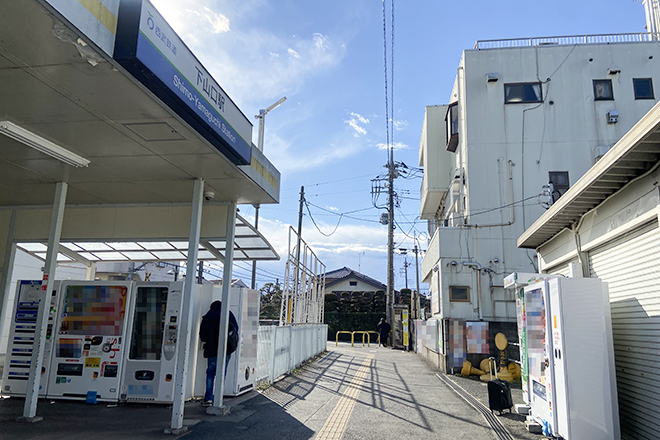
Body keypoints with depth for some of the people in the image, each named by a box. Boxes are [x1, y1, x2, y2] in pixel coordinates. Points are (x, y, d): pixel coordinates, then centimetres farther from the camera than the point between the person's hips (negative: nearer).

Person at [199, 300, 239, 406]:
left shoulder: (206, 318, 6)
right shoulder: (228, 314, 5)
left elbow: (202, 337, 5)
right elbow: (236, 329, 4)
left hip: (212, 350, 0)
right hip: (226, 349, 0)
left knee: (210, 374, 10)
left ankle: (208, 399, 5)